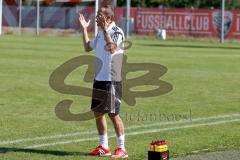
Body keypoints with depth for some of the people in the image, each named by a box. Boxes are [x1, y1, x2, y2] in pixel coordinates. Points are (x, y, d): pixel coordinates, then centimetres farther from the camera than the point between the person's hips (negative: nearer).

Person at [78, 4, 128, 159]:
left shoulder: (117, 31, -13)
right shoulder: (100, 32, 13)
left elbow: (112, 48, -31)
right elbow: (88, 47, 25)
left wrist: (105, 30, -33)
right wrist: (84, 29, 19)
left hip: (111, 80, -8)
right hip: (99, 78, 8)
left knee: (113, 114, -6)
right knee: (98, 112, 10)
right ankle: (103, 147, 20)